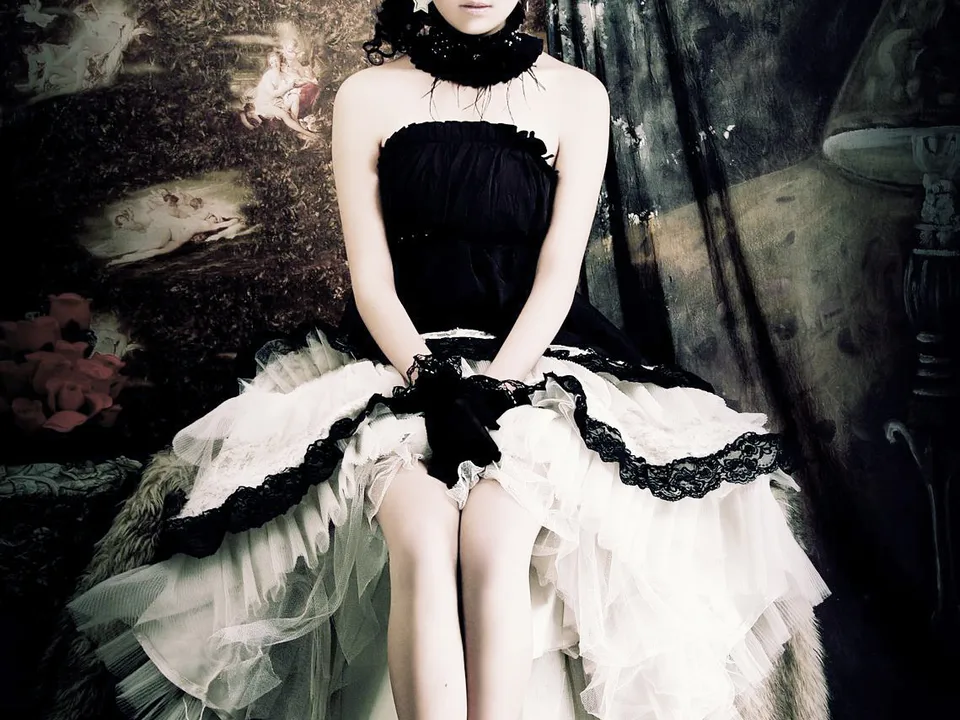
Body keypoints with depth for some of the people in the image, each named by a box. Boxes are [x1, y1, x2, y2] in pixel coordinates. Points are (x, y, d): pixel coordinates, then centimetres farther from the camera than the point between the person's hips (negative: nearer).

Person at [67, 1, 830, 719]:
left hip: (533, 360, 0)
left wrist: (492, 387, -16)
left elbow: (559, 271, -3)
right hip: (402, 360, 0)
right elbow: (371, 277, -1)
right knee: (423, 544, -28)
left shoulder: (577, 95, 4)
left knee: (492, 543, -28)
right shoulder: (369, 96, 4)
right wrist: (432, 381, -16)